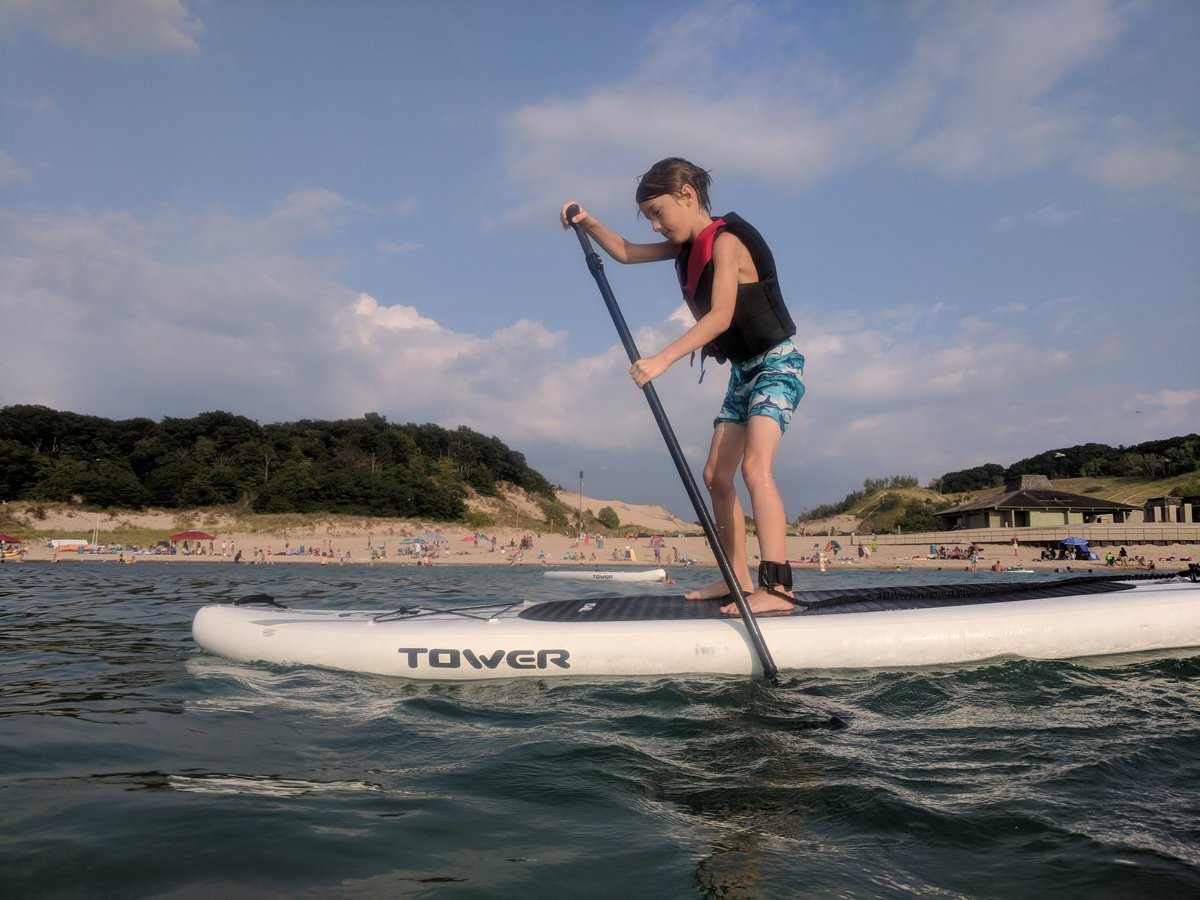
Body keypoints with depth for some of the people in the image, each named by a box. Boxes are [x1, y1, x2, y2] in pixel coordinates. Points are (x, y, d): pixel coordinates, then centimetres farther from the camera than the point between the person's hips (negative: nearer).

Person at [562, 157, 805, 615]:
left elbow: (721, 316, -29)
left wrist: (663, 359, -38)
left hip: (776, 363, -9)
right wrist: (588, 224, -4)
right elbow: (625, 252, 14)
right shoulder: (690, 246, 8)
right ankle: (738, 579, 14)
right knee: (716, 475, 6)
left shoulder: (725, 241, -18)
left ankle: (775, 588, -31)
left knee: (755, 466, -25)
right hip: (743, 371, 9)